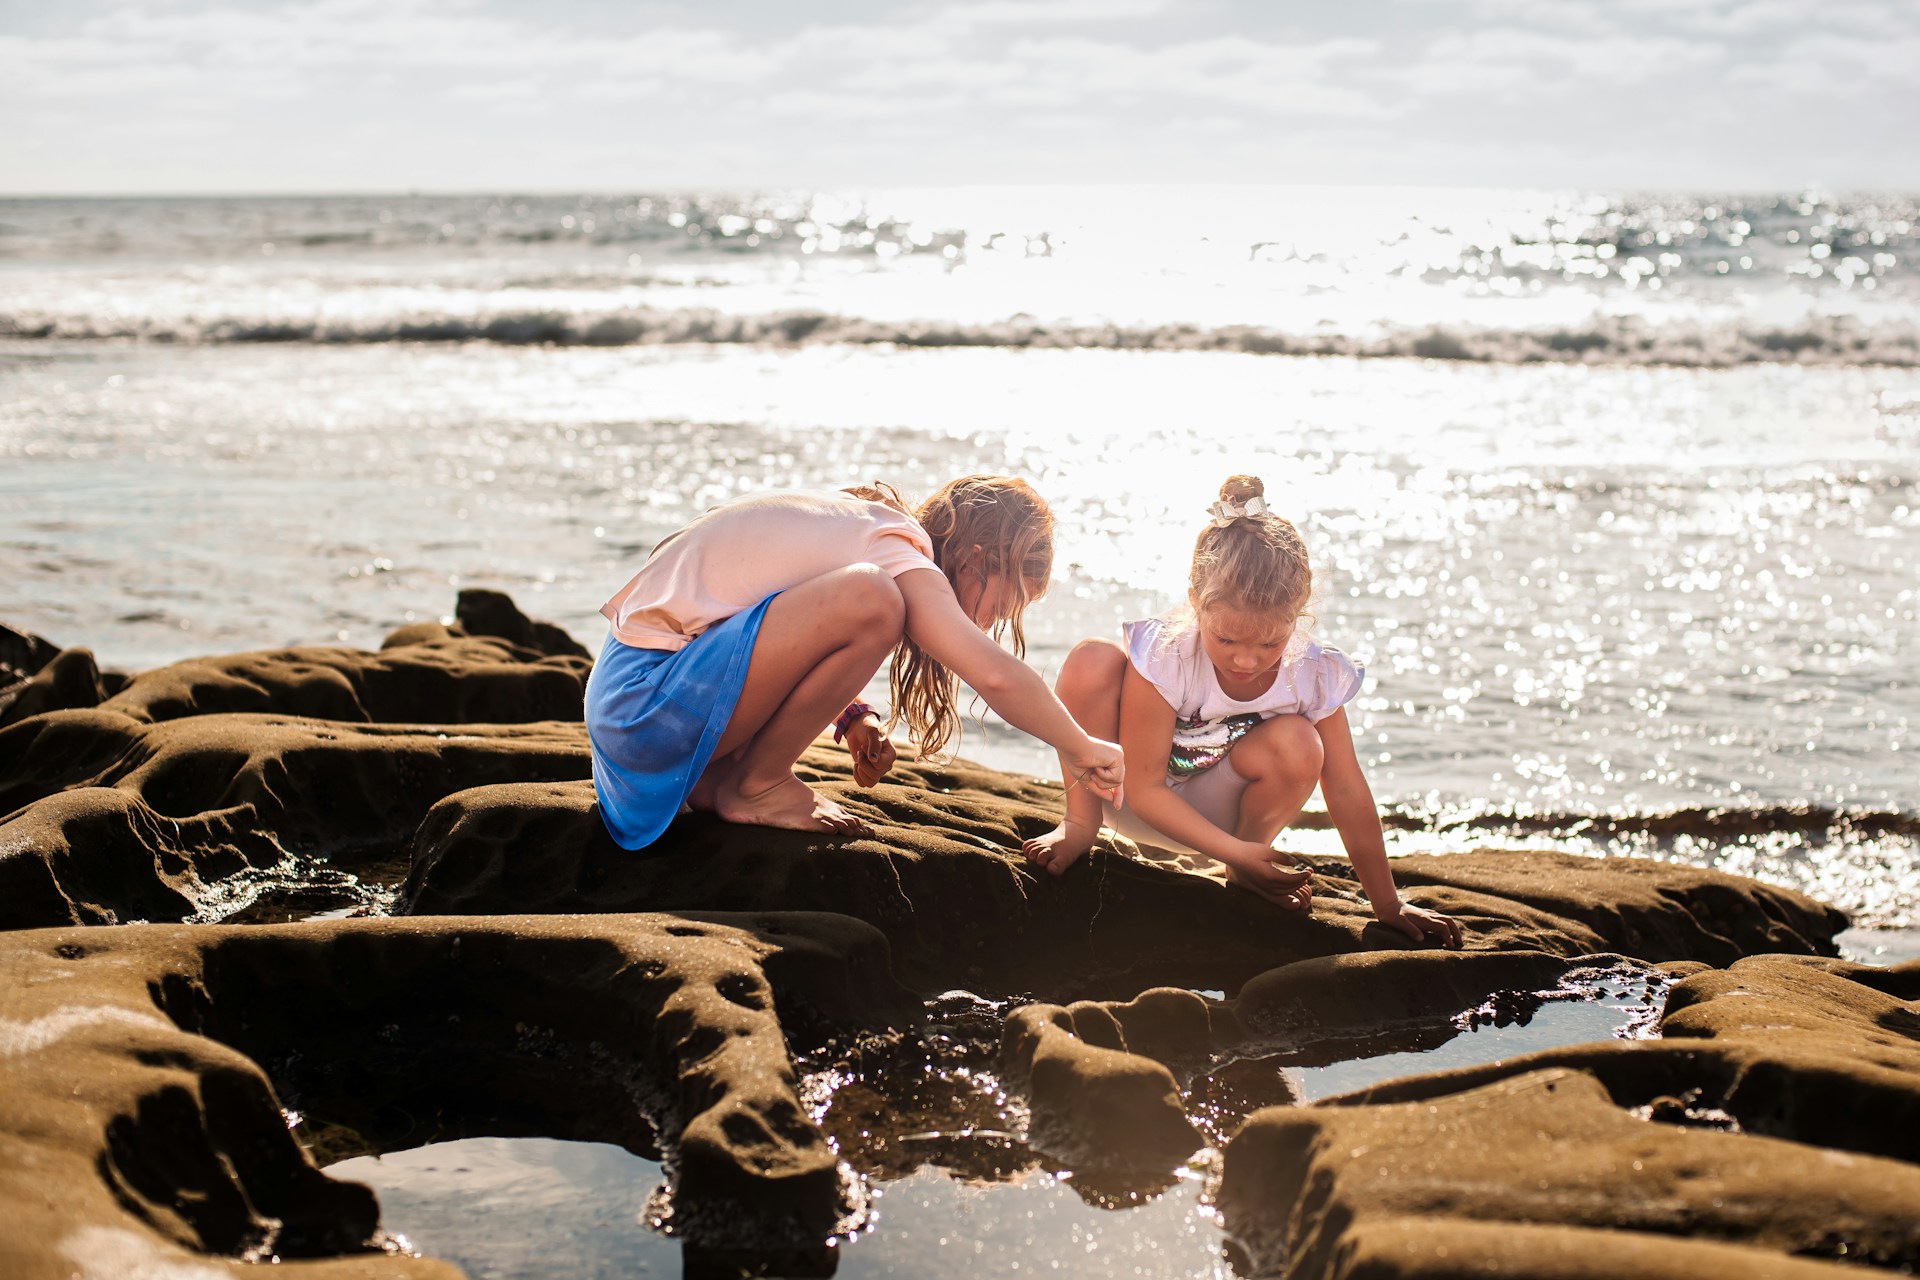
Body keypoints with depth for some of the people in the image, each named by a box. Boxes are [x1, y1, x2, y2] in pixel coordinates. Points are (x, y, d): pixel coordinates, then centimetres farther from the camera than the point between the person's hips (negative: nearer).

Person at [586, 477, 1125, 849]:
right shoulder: (900, 559, -13)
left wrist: (851, 717, 14)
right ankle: (754, 787, -8)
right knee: (869, 602, -27)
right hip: (647, 701, -10)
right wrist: (1081, 750, -9)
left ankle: (711, 778, 14)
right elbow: (995, 674, -23)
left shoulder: (856, 521, 14)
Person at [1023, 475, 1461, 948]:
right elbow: (1143, 788, -25)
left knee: (1299, 747, -30)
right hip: (1131, 801, -3)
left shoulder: (1313, 676, -23)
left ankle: (1243, 876, -3)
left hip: (1209, 809, 3)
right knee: (1091, 661, -30)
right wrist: (1235, 851, -31)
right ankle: (1080, 823, -11)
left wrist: (1387, 904, -10)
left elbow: (1347, 791, -13)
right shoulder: (1165, 658, -32)